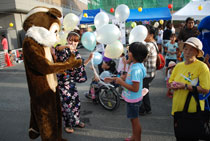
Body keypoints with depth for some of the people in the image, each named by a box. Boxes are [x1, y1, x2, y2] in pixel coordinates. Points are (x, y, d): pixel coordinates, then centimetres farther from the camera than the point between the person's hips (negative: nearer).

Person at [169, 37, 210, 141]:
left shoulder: (202, 66, -13)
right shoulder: (178, 66, 5)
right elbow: (170, 81, 14)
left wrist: (185, 86, -23)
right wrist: (172, 85, -8)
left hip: (193, 110, -5)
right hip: (177, 108, 6)